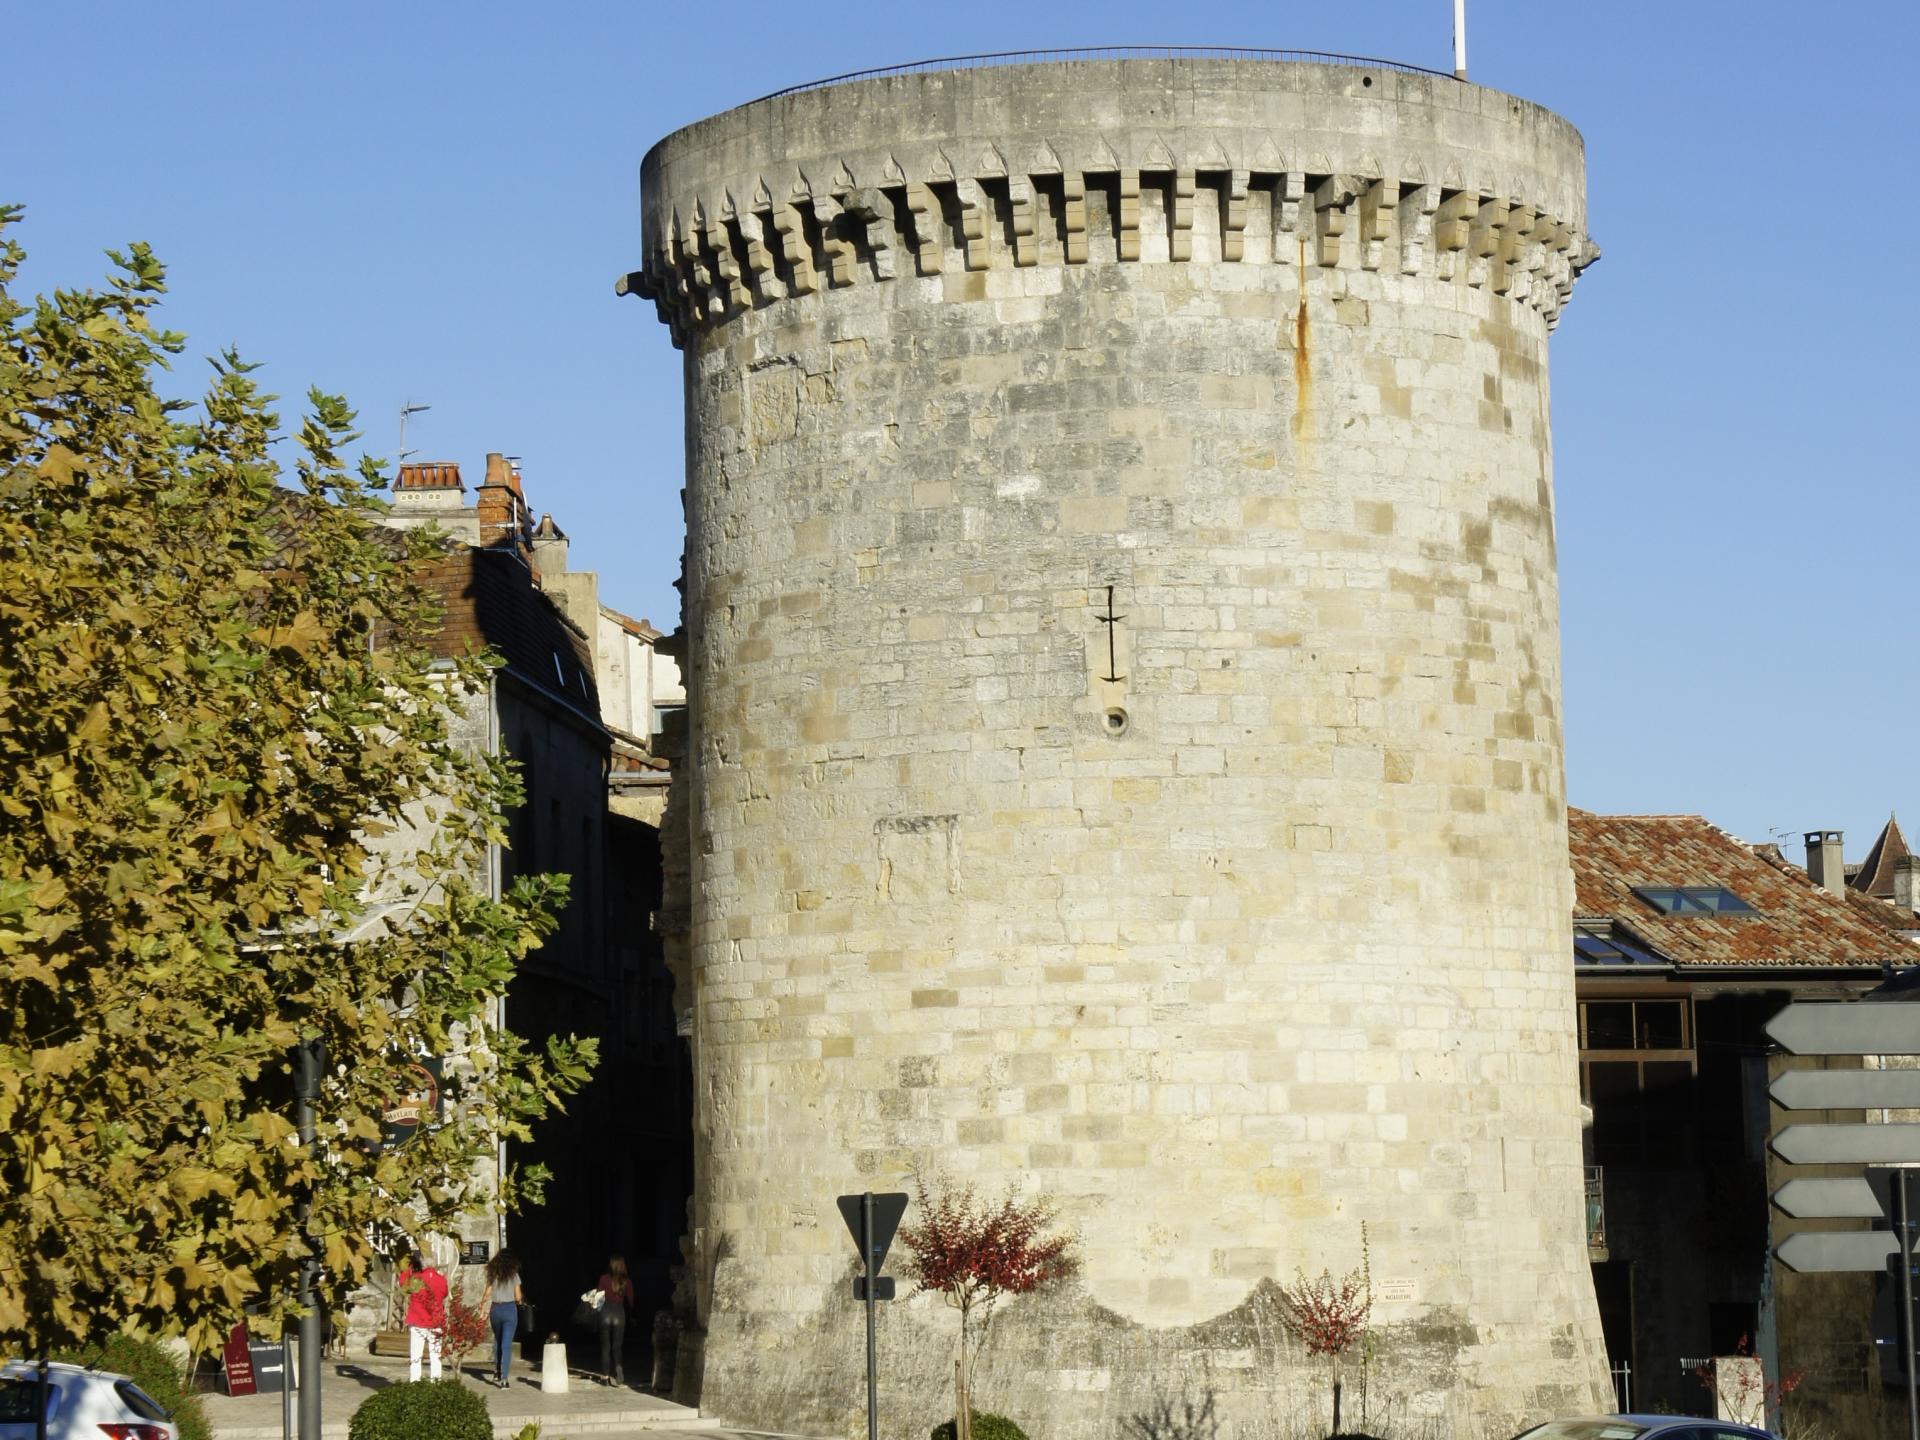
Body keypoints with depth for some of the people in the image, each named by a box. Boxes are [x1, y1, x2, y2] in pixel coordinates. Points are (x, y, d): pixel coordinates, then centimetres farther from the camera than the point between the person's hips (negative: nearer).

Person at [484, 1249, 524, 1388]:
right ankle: (504, 1378, -8)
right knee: (507, 1344, -3)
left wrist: (486, 1312, 9)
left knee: (497, 1341, 23)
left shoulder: (493, 1275, 5)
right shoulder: (514, 1275, -2)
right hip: (510, 1309, -3)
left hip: (495, 1309, 3)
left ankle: (496, 1373, 25)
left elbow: (487, 1295, 2)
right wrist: (519, 1302, 21)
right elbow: (518, 1297, -1)